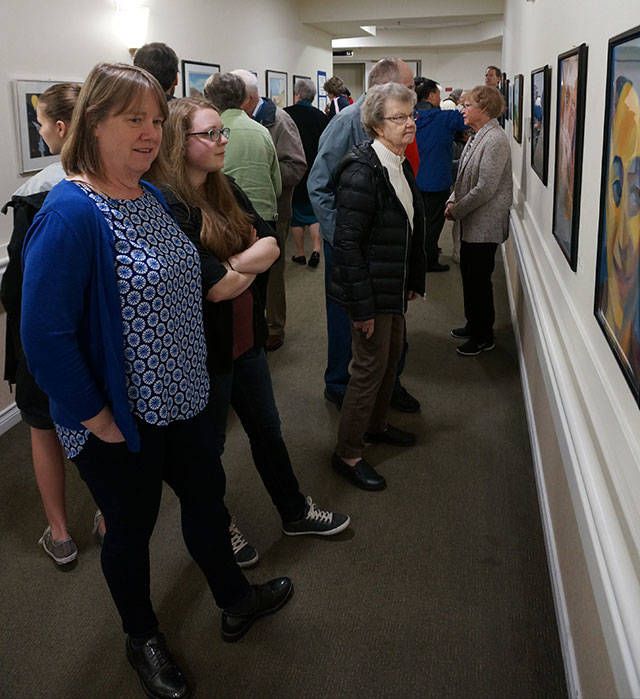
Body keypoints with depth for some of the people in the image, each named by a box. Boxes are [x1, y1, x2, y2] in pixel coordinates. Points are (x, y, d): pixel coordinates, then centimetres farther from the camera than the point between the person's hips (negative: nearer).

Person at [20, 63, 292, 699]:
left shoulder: (151, 197, 4)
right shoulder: (70, 213, -23)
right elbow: (45, 338, -25)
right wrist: (98, 419, -20)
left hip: (178, 400, 8)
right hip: (120, 421, -8)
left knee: (206, 496, 22)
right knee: (131, 526, 14)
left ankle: (235, 600, 47)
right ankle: (141, 638, 40)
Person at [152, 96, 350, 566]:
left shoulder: (226, 190, 3)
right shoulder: (169, 207, -23)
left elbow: (270, 244, -4)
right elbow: (218, 287, -26)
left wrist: (231, 264, -21)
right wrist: (252, 261, -9)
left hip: (245, 337, 8)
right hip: (204, 348, -7)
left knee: (267, 429, 21)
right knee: (209, 445, 14)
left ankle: (295, 512, 41)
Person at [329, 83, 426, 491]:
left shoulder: (402, 165, 8)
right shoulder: (362, 171, -21)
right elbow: (347, 242, -23)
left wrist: (414, 280, 15)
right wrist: (363, 306, -22)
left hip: (394, 287, 9)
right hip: (369, 288, -9)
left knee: (394, 353, 20)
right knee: (371, 365, 0)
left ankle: (376, 424, 42)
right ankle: (347, 454, 15)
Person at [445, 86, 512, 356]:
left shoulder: (495, 141, -20)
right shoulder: (477, 137, 11)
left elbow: (485, 189, -23)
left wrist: (456, 210, -14)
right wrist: (452, 201, 3)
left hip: (484, 226, -9)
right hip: (472, 223, 9)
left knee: (479, 279, 0)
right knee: (469, 274, 18)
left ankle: (483, 337, 13)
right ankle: (473, 325, 33)